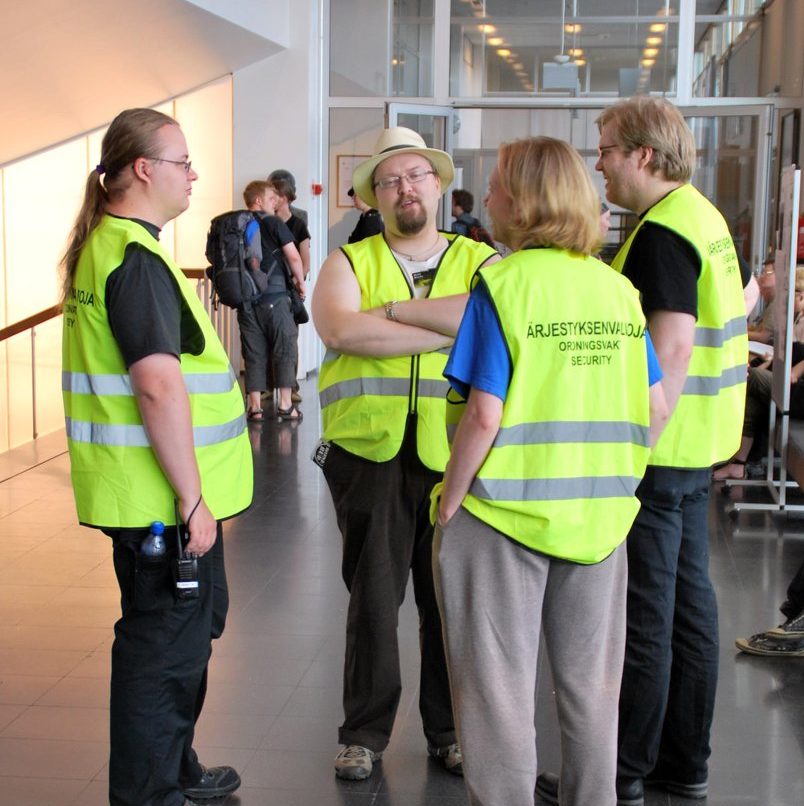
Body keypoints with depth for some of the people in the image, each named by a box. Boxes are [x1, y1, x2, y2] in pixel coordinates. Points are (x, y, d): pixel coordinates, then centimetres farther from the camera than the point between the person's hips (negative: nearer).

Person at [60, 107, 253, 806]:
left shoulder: (102, 246, 14)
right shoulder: (135, 259, -19)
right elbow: (160, 388, -26)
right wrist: (193, 499, -22)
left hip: (145, 493, 11)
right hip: (162, 499, -11)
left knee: (185, 631, 22)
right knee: (165, 648, 1)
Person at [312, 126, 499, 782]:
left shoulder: (480, 261, 9)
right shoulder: (350, 263, 8)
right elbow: (341, 331, -13)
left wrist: (396, 310, -12)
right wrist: (450, 327, -14)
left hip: (455, 453, 0)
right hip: (371, 451, 0)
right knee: (373, 597, 6)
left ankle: (450, 730, 25)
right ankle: (365, 732, 22)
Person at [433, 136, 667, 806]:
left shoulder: (504, 284, -13)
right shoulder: (618, 288, 1)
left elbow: (485, 416, -18)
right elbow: (656, 409, 4)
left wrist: (450, 501, -7)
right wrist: (614, 476, 15)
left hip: (505, 513, -5)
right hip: (600, 518, 5)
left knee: (499, 687, 9)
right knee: (591, 683, 18)